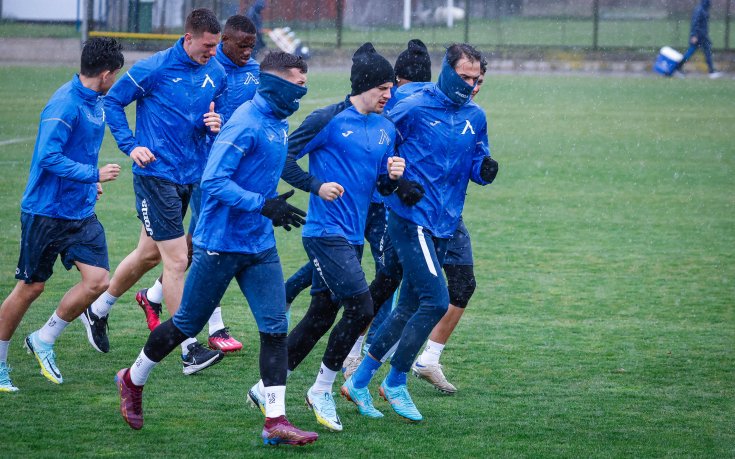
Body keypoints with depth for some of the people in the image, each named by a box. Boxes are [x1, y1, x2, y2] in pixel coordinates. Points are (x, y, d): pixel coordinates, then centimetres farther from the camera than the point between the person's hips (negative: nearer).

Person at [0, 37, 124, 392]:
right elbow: (48, 156, -26)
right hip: (46, 212, -8)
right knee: (31, 287, 2)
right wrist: (93, 175, -25)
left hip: (81, 213, 8)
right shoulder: (65, 104, -20)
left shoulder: (96, 102, 9)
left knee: (97, 280, -7)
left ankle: (44, 340, 12)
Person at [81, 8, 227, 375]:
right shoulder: (153, 69, -12)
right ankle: (189, 351, -5)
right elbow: (112, 101, -1)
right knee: (177, 261, -9)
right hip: (156, 175, -7)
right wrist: (130, 145, -11)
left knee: (150, 254, 19)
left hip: (191, 175, 7)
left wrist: (215, 124, -6)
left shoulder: (217, 75, 5)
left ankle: (98, 310, 40)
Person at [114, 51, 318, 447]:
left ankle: (275, 421, -5)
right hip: (221, 244, -8)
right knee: (188, 324, 7)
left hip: (260, 246, 8)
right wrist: (263, 206, -29)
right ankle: (132, 380, 30)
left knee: (275, 327, -4)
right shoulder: (246, 124, -20)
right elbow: (214, 181, -25)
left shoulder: (279, 124, 9)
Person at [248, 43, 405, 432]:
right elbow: (284, 158, -10)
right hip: (325, 233, -8)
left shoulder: (386, 129, 12)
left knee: (321, 317, 10)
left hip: (353, 237, 8)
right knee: (360, 308, -14)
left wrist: (392, 176, -5)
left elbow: (383, 188, 17)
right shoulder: (329, 120, -10)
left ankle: (266, 389, 20)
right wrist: (317, 185, -20)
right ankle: (321, 391, 1)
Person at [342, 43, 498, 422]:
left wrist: (484, 169, -6)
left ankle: (359, 382, 21)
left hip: (443, 224, 7)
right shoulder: (413, 109, -9)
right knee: (436, 301, -14)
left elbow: (474, 166, 17)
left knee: (410, 308, 10)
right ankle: (395, 383, 2)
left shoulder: (475, 117, 10)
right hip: (411, 217, -7)